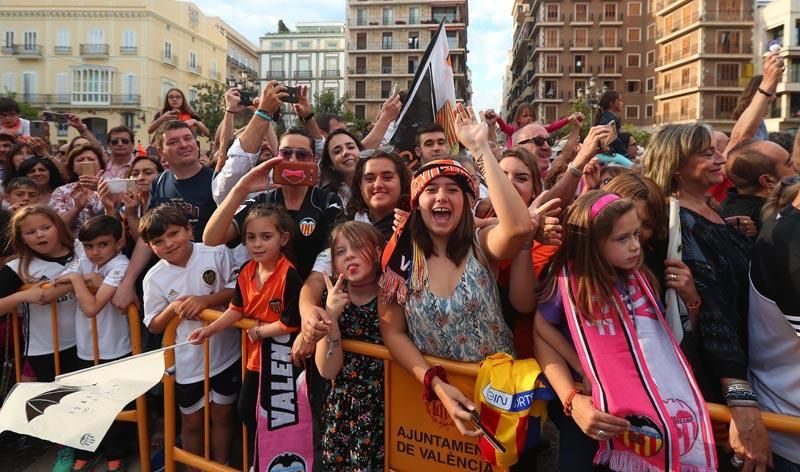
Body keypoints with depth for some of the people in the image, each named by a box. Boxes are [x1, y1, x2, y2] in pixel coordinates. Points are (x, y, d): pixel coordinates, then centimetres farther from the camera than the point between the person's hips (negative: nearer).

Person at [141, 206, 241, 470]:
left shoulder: (216, 253, -13)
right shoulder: (154, 278, -8)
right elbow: (154, 326, -2)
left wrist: (205, 300, -24)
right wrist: (173, 308, -21)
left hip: (225, 353, 0)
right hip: (187, 362, 1)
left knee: (222, 416, 18)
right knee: (192, 421, 18)